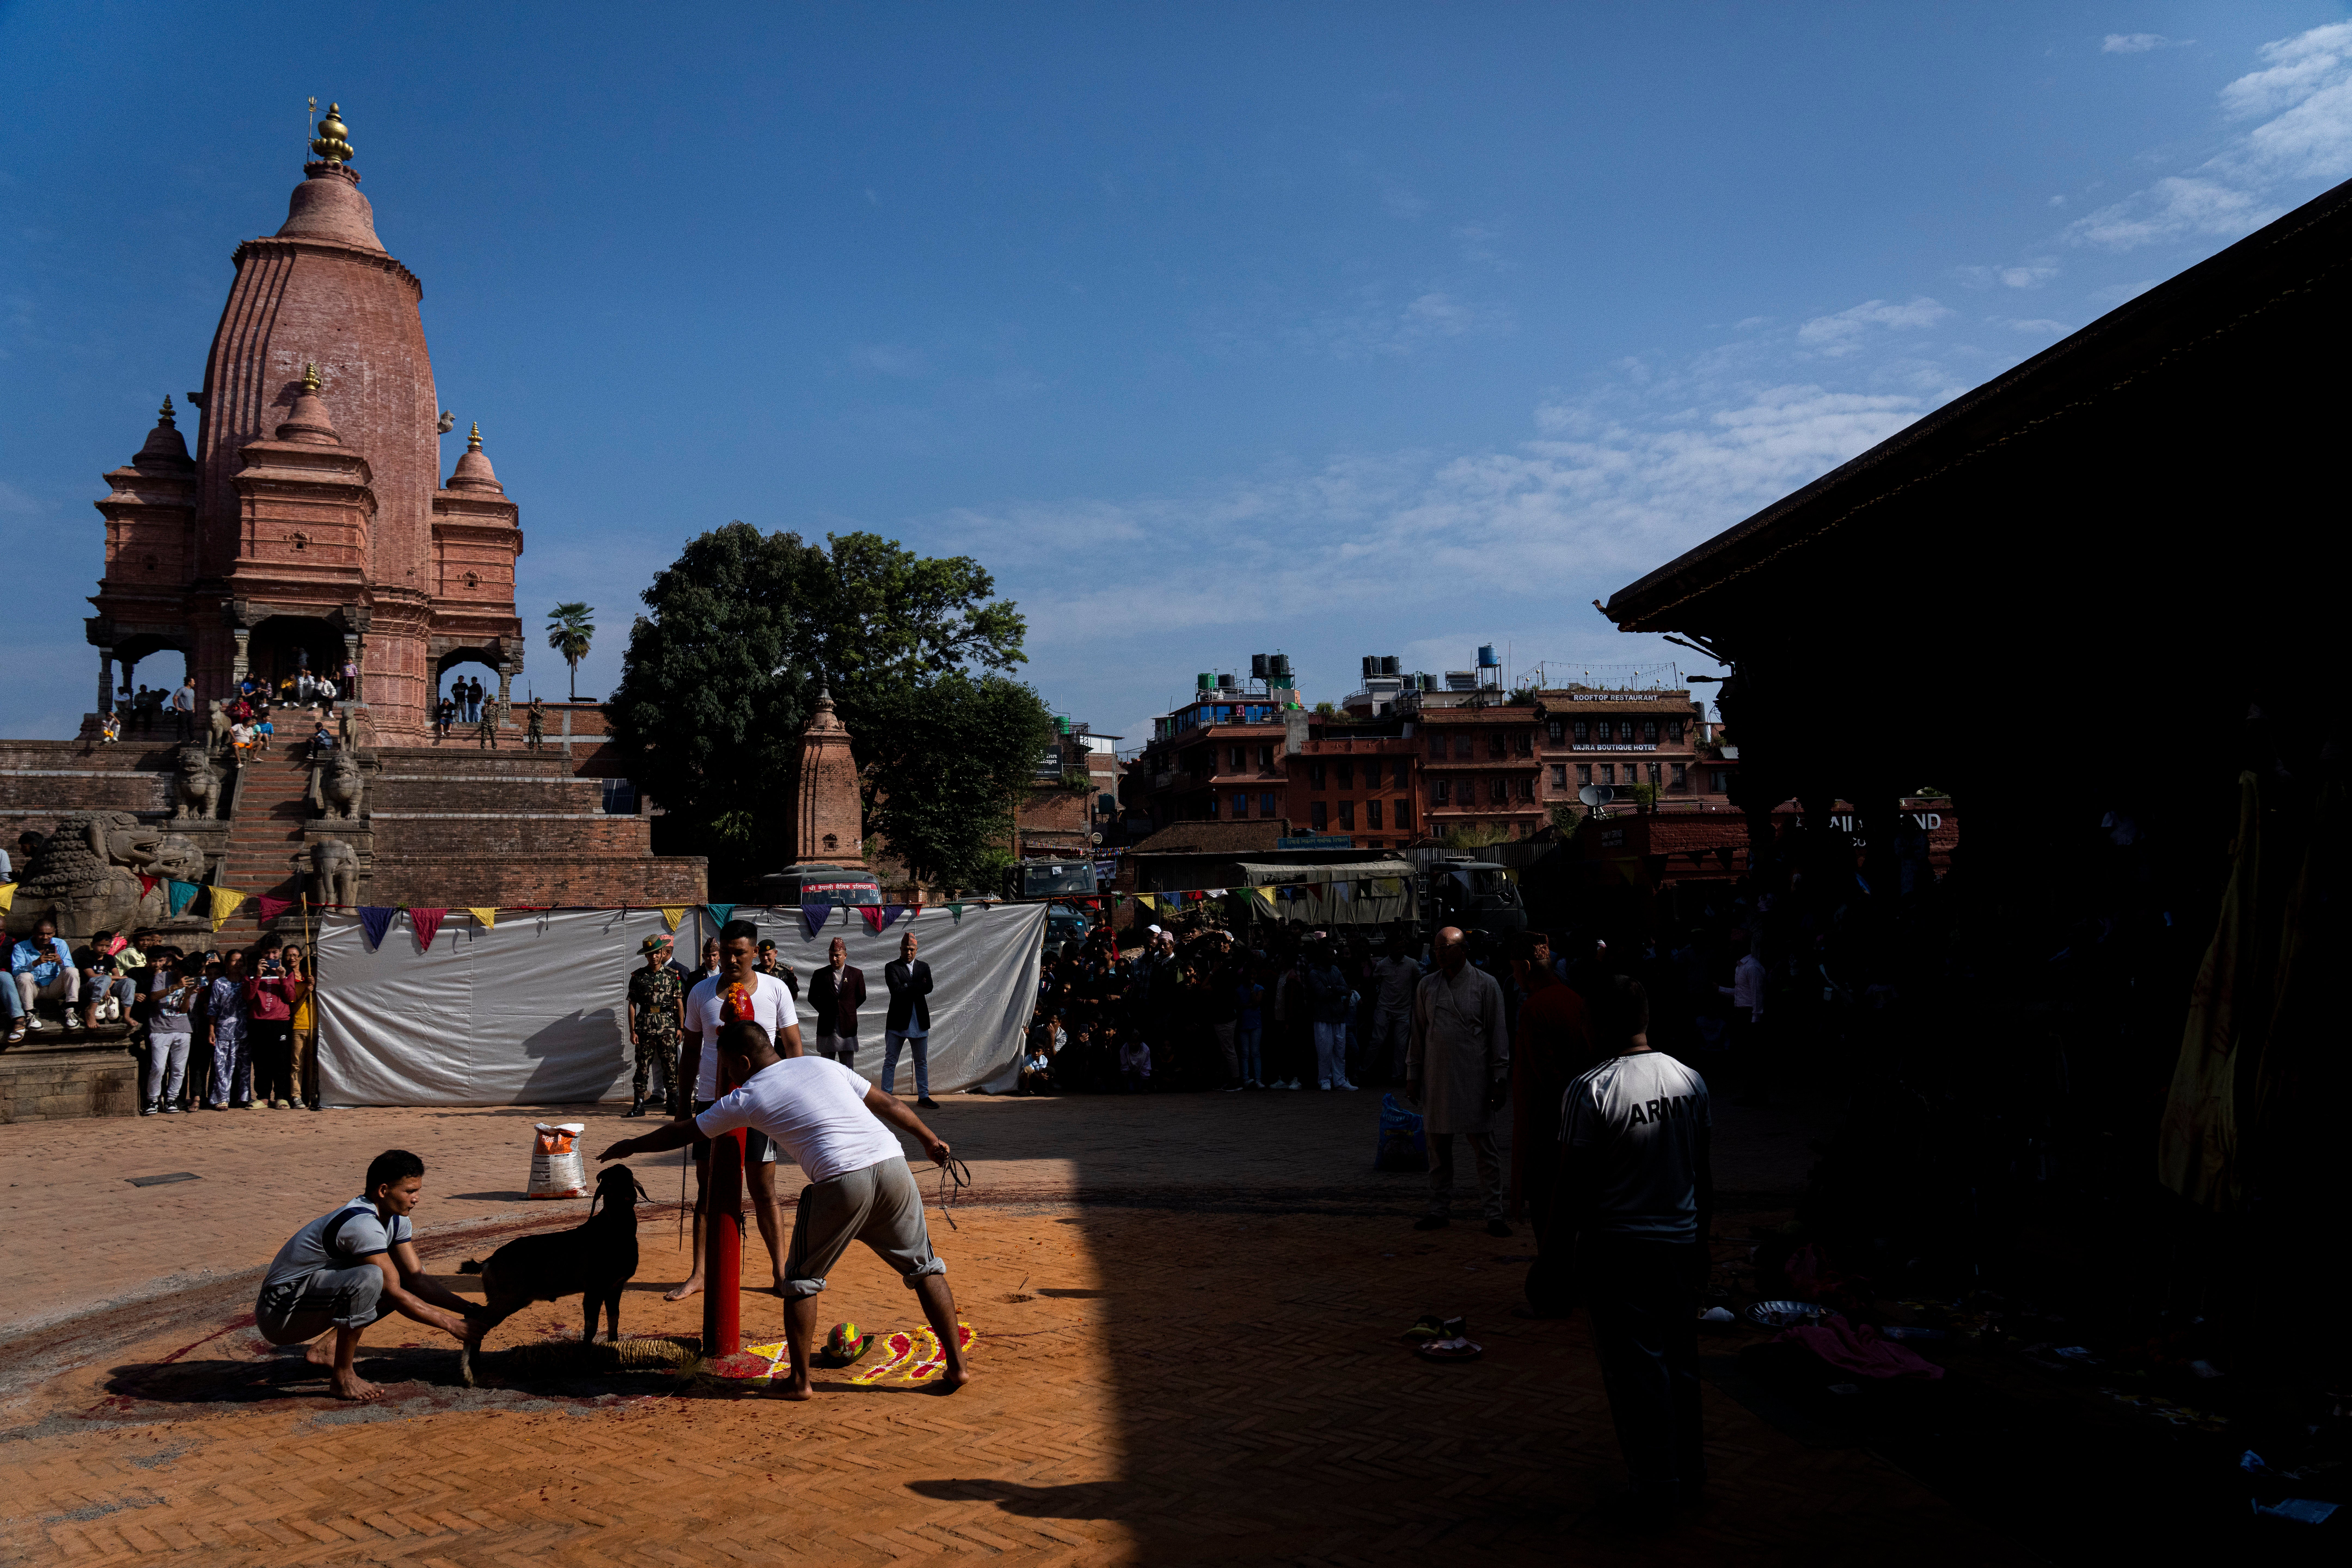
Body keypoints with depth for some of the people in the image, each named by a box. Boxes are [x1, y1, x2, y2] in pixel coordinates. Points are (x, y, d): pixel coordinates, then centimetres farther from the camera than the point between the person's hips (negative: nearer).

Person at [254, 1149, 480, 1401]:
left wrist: (468, 1309, -8)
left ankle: (325, 1349, 10)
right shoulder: (363, 1225, -27)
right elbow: (393, 1294, -24)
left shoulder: (396, 1220, 3)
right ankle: (344, 1376, -17)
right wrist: (450, 1324, -19)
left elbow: (416, 1277, 3)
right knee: (370, 1278, -34)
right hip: (280, 1312, -10)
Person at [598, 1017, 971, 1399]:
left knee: (802, 1279, 18)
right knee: (925, 1269, 15)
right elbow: (886, 1102, 23)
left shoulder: (746, 1099, 11)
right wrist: (928, 1137, 34)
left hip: (840, 1182, -4)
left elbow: (682, 1133, 24)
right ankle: (957, 1367, 13)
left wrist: (631, 1147, 41)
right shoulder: (822, 1064, 21)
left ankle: (799, 1380, 21)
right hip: (893, 1166, 4)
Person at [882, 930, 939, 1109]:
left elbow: (929, 988, -7)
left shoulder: (924, 967, 11)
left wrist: (907, 987, -12)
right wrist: (918, 987, -10)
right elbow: (896, 989, -16)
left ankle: (923, 1096, 18)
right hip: (897, 1022, -3)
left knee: (922, 1061, 10)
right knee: (890, 1061, 0)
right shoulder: (891, 967, 0)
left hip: (919, 1022, 3)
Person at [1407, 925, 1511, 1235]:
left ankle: (1494, 1215, 5)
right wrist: (1413, 1074, 11)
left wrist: (1499, 1079, -5)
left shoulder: (1486, 985, -1)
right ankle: (1440, 1211, 17)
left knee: (1484, 1148, -1)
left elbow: (1498, 1035, 0)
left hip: (1474, 1079, -4)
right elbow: (1419, 1032, 15)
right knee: (1438, 1148, 8)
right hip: (1435, 1079, 4)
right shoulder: (1427, 985, 10)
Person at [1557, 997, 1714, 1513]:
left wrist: (1561, 1221, 3)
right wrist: (1702, 1236, 18)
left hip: (1618, 1250, -5)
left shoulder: (1590, 1090, -18)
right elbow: (1704, 1173, 8)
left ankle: (1656, 1487, 13)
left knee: (1636, 1369, 5)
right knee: (1681, 1362, 18)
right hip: (1681, 1244, 6)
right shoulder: (1690, 1081, -1)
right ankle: (1690, 1475, 30)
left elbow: (1573, 1183, -15)